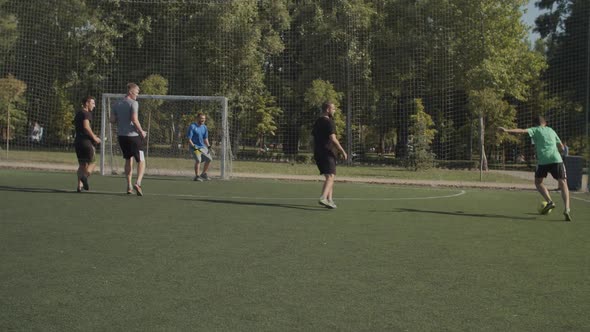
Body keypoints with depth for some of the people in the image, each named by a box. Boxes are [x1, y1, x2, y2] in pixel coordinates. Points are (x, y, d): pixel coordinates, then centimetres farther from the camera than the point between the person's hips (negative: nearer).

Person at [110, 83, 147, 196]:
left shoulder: (117, 105, 10)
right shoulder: (133, 103, -9)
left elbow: (112, 120, 7)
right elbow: (134, 119, -18)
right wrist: (141, 131, -7)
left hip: (121, 136, 6)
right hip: (133, 135, -6)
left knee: (128, 160, 18)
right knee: (141, 161, -1)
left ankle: (129, 186, 17)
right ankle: (138, 183, -21)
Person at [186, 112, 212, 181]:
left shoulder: (204, 127, 10)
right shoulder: (192, 126, -12)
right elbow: (189, 139, -14)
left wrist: (208, 146, 4)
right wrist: (193, 146, -24)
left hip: (202, 147, 8)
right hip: (194, 147, -8)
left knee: (209, 159, 7)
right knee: (198, 160, -24)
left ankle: (203, 174, 26)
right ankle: (197, 176, -18)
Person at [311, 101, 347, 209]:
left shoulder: (317, 122, 16)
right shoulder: (329, 122, -11)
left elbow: (314, 138, 21)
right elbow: (333, 139, -18)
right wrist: (342, 151, -13)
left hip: (318, 153, 9)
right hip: (327, 153, -9)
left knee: (329, 177, 17)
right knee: (330, 176, -16)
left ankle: (330, 200, 17)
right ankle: (323, 198, -33)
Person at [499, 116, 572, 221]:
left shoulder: (535, 130, 14)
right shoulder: (551, 131, 25)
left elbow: (522, 131, -6)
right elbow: (562, 148, 29)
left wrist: (507, 130, -12)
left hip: (543, 160, -2)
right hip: (556, 159, 2)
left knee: (538, 182, 19)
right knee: (563, 184, 5)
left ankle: (549, 201, -3)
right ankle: (567, 209, -15)